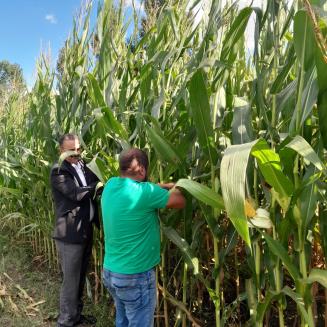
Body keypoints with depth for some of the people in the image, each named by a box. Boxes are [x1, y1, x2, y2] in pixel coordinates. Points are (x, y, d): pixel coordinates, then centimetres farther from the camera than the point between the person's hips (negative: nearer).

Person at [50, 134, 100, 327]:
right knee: (71, 280, 4)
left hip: (86, 229, 7)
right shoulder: (58, 171, -12)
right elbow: (77, 194, -22)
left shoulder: (83, 165, 10)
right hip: (70, 233, -7)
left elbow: (95, 185, 7)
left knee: (81, 277, 20)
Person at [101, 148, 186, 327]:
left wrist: (166, 186, 9)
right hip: (135, 276, -8)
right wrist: (175, 189, 9)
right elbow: (180, 201, -11)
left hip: (110, 271, 8)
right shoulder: (144, 192, -23)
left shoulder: (111, 185, -2)